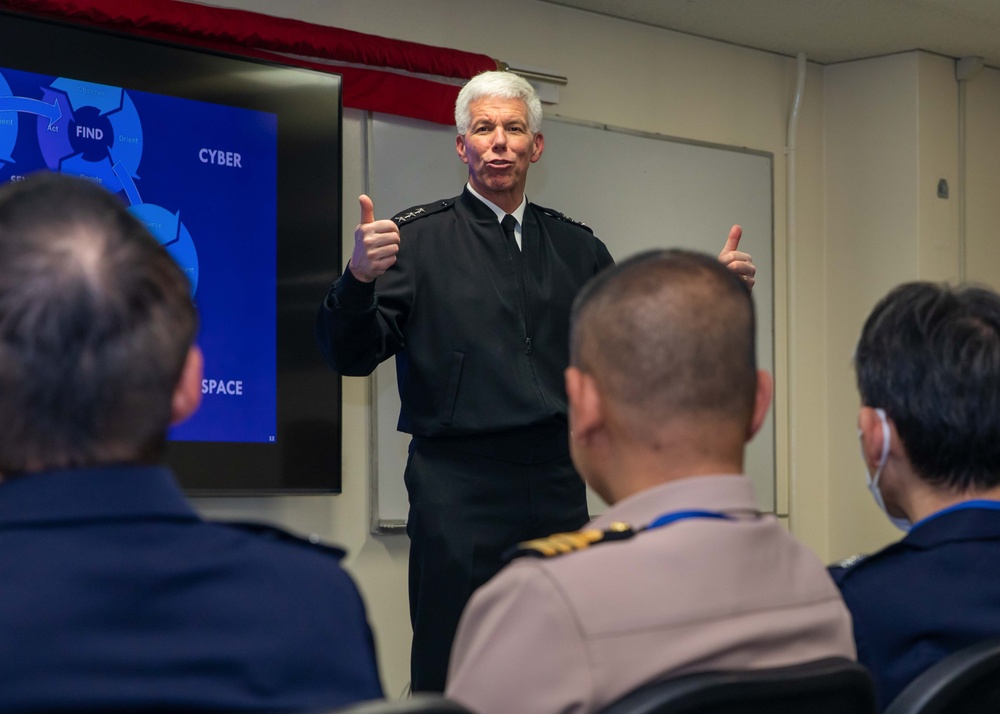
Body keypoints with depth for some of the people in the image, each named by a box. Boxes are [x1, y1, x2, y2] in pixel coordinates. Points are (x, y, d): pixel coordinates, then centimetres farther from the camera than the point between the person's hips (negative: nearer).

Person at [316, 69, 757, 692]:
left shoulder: (576, 248, 13)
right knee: (452, 672, -2)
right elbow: (352, 354, -8)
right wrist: (359, 279, -28)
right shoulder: (418, 238, 0)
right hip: (458, 490, -4)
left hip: (556, 486, 4)